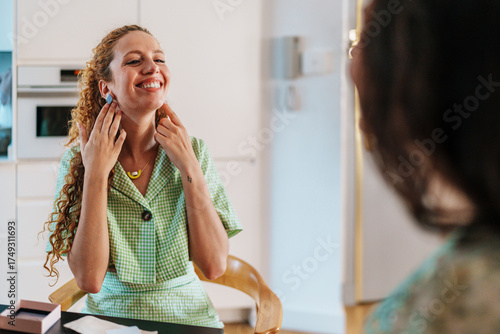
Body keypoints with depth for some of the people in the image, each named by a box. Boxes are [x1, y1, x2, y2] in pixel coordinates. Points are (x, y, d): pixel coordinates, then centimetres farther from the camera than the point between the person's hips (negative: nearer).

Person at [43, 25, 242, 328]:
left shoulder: (195, 152, 1)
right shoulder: (75, 161, -2)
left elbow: (215, 266, -6)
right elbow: (89, 279, -10)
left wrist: (189, 166, -9)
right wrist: (96, 175, -13)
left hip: (187, 317, 1)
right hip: (111, 319, -1)